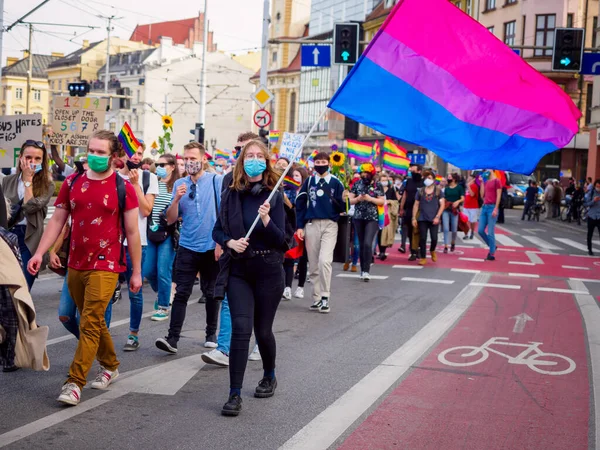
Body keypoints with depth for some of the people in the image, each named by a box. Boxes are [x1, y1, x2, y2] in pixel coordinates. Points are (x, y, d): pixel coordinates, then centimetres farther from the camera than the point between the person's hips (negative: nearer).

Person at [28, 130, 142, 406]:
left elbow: (132, 232, -2)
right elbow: (57, 221, 9)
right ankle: (110, 366, 35)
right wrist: (39, 253, -2)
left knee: (90, 323, -10)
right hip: (76, 265, 5)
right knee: (93, 321, 16)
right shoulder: (72, 183, 6)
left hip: (105, 266, -5)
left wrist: (136, 272, 0)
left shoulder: (123, 188, -4)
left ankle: (75, 382, -7)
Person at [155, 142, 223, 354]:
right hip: (188, 247, 2)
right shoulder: (179, 184, 6)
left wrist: (221, 242, -10)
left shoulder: (217, 181, -3)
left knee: (212, 294, 11)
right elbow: (170, 219, 5)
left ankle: (211, 334, 25)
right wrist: (176, 199, -12)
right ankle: (172, 338, -8)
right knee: (181, 294, -5)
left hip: (212, 247, -2)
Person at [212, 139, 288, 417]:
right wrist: (230, 242, -10)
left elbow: (280, 240, -9)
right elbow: (217, 230, 10)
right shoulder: (231, 195, 2)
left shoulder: (274, 197, -4)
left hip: (268, 271, -1)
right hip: (238, 270, 1)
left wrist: (266, 219, -26)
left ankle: (269, 377, 38)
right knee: (241, 330, -10)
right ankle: (235, 395, -4)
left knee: (262, 330, 10)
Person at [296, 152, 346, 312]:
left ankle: (325, 298, -7)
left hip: (330, 225, -2)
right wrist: (300, 226, 1)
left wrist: (344, 200, -20)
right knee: (313, 265, 5)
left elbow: (341, 208, 2)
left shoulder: (336, 183, 3)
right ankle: (316, 298, 15)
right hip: (311, 225, 2)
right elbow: (300, 204, 7)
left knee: (324, 261, -16)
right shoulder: (308, 182, 8)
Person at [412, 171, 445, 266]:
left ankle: (432, 250, 27)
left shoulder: (438, 190, 2)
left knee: (434, 238, -4)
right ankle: (423, 258, 8)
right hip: (422, 219, 1)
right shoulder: (420, 191, 6)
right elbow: (416, 205, 8)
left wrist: (437, 217, -11)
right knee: (422, 238, -1)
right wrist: (414, 218, 0)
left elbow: (442, 205, -1)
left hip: (433, 219, -1)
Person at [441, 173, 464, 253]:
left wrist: (458, 201, -24)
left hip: (454, 211, -3)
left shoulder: (459, 188, 2)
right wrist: (443, 203, 0)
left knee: (454, 230, 4)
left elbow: (463, 199, -5)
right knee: (446, 229, -8)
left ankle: (453, 243, 31)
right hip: (446, 210, 3)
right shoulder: (446, 188, 13)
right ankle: (446, 246, -5)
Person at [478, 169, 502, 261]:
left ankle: (492, 254, -1)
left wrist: (496, 209, -17)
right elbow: (482, 195, 12)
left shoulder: (497, 181, -5)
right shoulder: (485, 182, 17)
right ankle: (492, 247, 23)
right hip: (484, 207, 8)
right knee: (481, 231, 6)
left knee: (490, 232, -7)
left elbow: (498, 196, -10)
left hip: (492, 207, -8)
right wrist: (482, 182, 10)